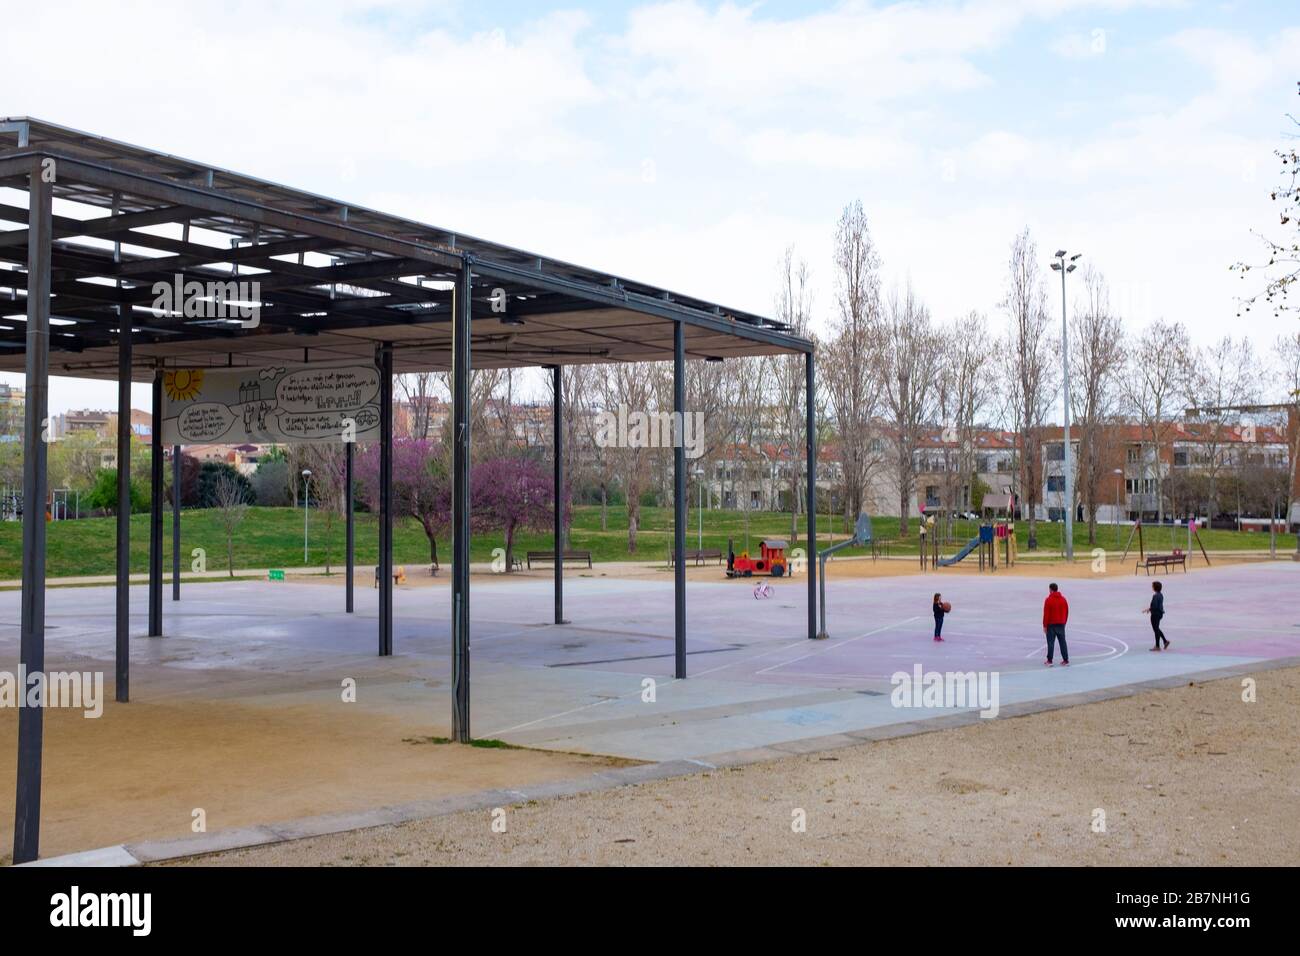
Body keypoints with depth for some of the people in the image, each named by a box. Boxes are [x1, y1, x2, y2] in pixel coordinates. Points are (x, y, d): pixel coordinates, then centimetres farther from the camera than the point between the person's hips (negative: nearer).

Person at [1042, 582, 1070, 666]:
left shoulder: (1048, 600, -12)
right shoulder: (1063, 599, 4)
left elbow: (1046, 614, -12)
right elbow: (1067, 612, 8)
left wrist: (1044, 625, -6)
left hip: (1051, 625, -4)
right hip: (1061, 624, 4)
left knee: (1051, 643, 1)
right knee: (1062, 642, 9)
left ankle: (1049, 661, 4)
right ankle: (1066, 660, 9)